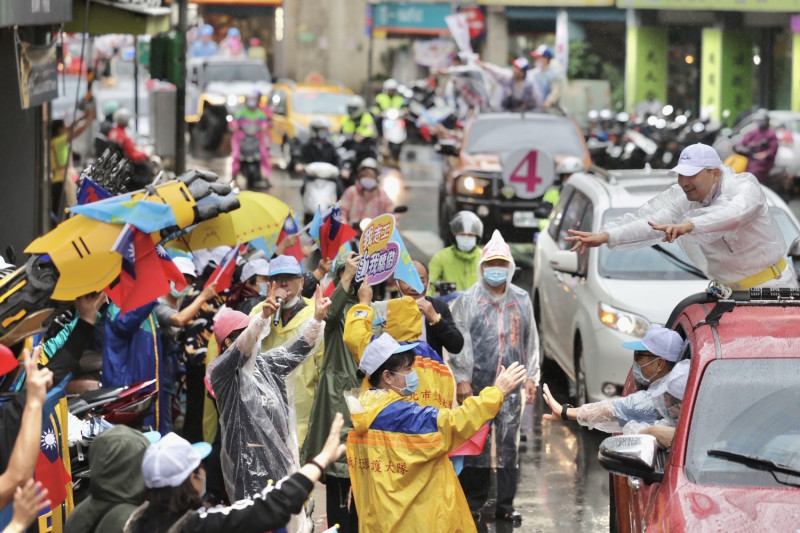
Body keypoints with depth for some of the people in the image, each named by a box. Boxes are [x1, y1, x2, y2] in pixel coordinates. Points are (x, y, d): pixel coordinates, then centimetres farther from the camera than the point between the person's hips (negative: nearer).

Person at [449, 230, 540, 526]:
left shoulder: (521, 300, 11)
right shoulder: (468, 300, 1)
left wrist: (531, 377, 10)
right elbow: (459, 342, -2)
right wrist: (462, 378, -8)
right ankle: (473, 504, 8)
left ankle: (506, 505, 9)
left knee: (508, 445, 3)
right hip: (477, 384, -2)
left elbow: (531, 341, 15)